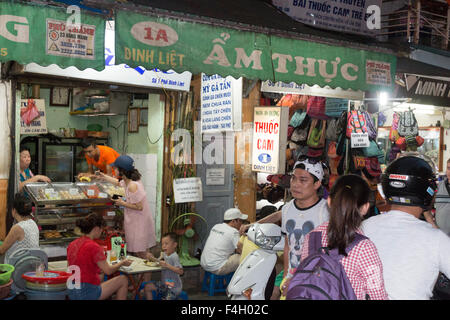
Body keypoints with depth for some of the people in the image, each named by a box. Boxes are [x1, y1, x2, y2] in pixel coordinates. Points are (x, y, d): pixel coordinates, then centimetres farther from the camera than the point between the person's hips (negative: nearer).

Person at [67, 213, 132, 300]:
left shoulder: (72, 244, 5)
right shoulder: (94, 247, -18)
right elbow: (108, 271, -12)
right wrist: (122, 263, 6)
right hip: (86, 292, -8)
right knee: (123, 280, 5)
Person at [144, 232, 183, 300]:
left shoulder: (174, 256, -23)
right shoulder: (164, 254, 2)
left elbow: (181, 271, -31)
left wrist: (168, 266, -37)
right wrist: (152, 258, 1)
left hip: (173, 287, -8)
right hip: (164, 284, 9)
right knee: (147, 287, 9)